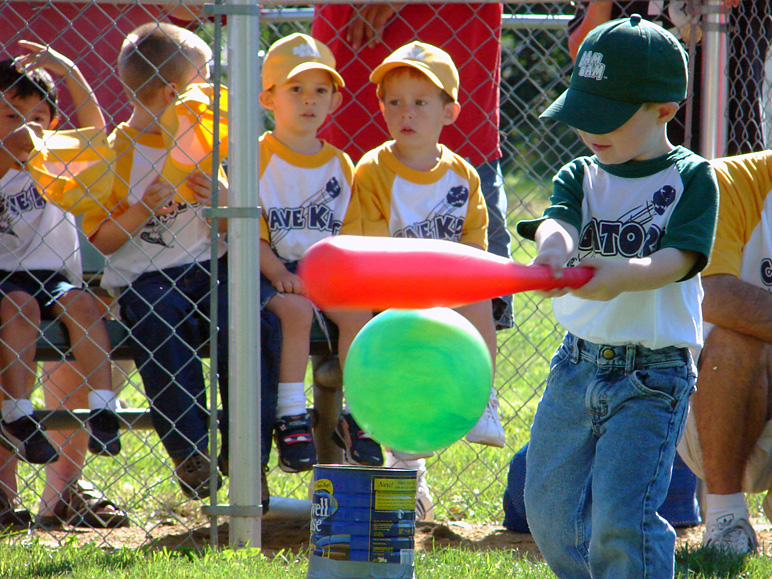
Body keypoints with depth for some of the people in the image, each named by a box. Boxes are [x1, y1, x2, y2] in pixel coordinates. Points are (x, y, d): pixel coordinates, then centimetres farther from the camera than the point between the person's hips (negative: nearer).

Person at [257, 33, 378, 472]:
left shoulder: (340, 165, 12)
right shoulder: (258, 159, -1)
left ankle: (356, 414, -13)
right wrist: (279, 274, -20)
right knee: (295, 310, -33)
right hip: (273, 269, -4)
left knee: (357, 312, -23)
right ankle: (291, 417, -27)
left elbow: (348, 234, 11)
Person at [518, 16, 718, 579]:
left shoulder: (692, 178, -5)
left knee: (621, 521, -17)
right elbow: (557, 220, -14)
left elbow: (678, 259, -18)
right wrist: (554, 246, -40)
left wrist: (623, 275, -40)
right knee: (551, 513, 11)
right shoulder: (580, 176, 7)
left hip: (654, 375, -6)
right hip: (578, 363, 6)